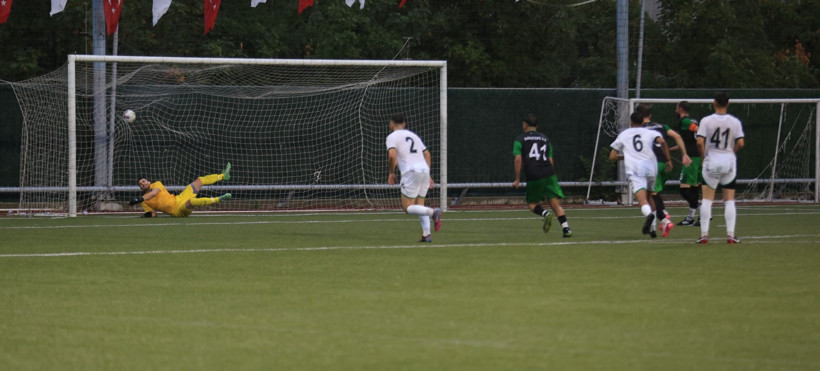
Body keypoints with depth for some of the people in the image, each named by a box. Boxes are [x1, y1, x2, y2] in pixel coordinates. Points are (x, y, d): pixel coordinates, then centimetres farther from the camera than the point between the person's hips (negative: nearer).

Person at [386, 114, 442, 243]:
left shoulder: (392, 137, 2)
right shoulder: (413, 135, 23)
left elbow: (392, 156, -13)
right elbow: (427, 154, 23)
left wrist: (391, 173, 1)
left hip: (411, 172, -7)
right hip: (424, 169, 7)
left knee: (407, 207, -3)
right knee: (419, 205, 15)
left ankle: (433, 212, -26)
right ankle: (426, 234, 2)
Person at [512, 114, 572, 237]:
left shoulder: (520, 139, 7)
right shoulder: (545, 139, 20)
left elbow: (518, 159, -3)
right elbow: (551, 160, 19)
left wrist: (517, 179, 0)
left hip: (533, 177, -3)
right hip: (549, 174, 3)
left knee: (532, 203, 11)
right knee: (555, 203, 1)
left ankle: (545, 213, -19)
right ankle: (566, 228, -15)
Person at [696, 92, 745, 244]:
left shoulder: (706, 121, -6)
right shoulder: (735, 122, -2)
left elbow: (700, 142, -13)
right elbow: (741, 143, -6)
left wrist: (704, 156, 3)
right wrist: (731, 152, 12)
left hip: (711, 162, -1)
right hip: (729, 162, 1)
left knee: (707, 199, 4)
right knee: (729, 200, 7)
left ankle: (704, 234, -1)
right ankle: (730, 234, 2)